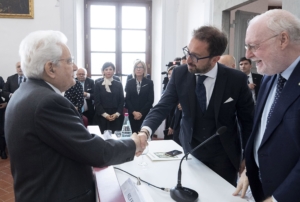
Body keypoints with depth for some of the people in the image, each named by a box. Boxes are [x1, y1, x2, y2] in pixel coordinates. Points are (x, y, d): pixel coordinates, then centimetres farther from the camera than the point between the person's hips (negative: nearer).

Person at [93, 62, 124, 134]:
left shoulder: (118, 84, 10)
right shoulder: (98, 84, 4)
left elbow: (122, 101, 7)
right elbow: (97, 102, -1)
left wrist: (117, 114, -8)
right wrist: (105, 114, -12)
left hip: (116, 117, 2)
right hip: (102, 117, -1)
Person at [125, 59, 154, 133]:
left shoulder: (149, 83, 2)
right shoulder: (129, 83, 6)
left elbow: (150, 100, -3)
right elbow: (127, 99, 3)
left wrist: (141, 113, -10)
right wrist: (134, 112, -9)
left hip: (145, 115, -1)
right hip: (133, 115, 2)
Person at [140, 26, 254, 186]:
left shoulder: (236, 79, -16)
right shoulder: (179, 74, -11)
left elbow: (248, 120, -6)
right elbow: (163, 106, -13)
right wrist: (145, 130, -33)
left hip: (223, 157, -1)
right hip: (190, 151, 2)